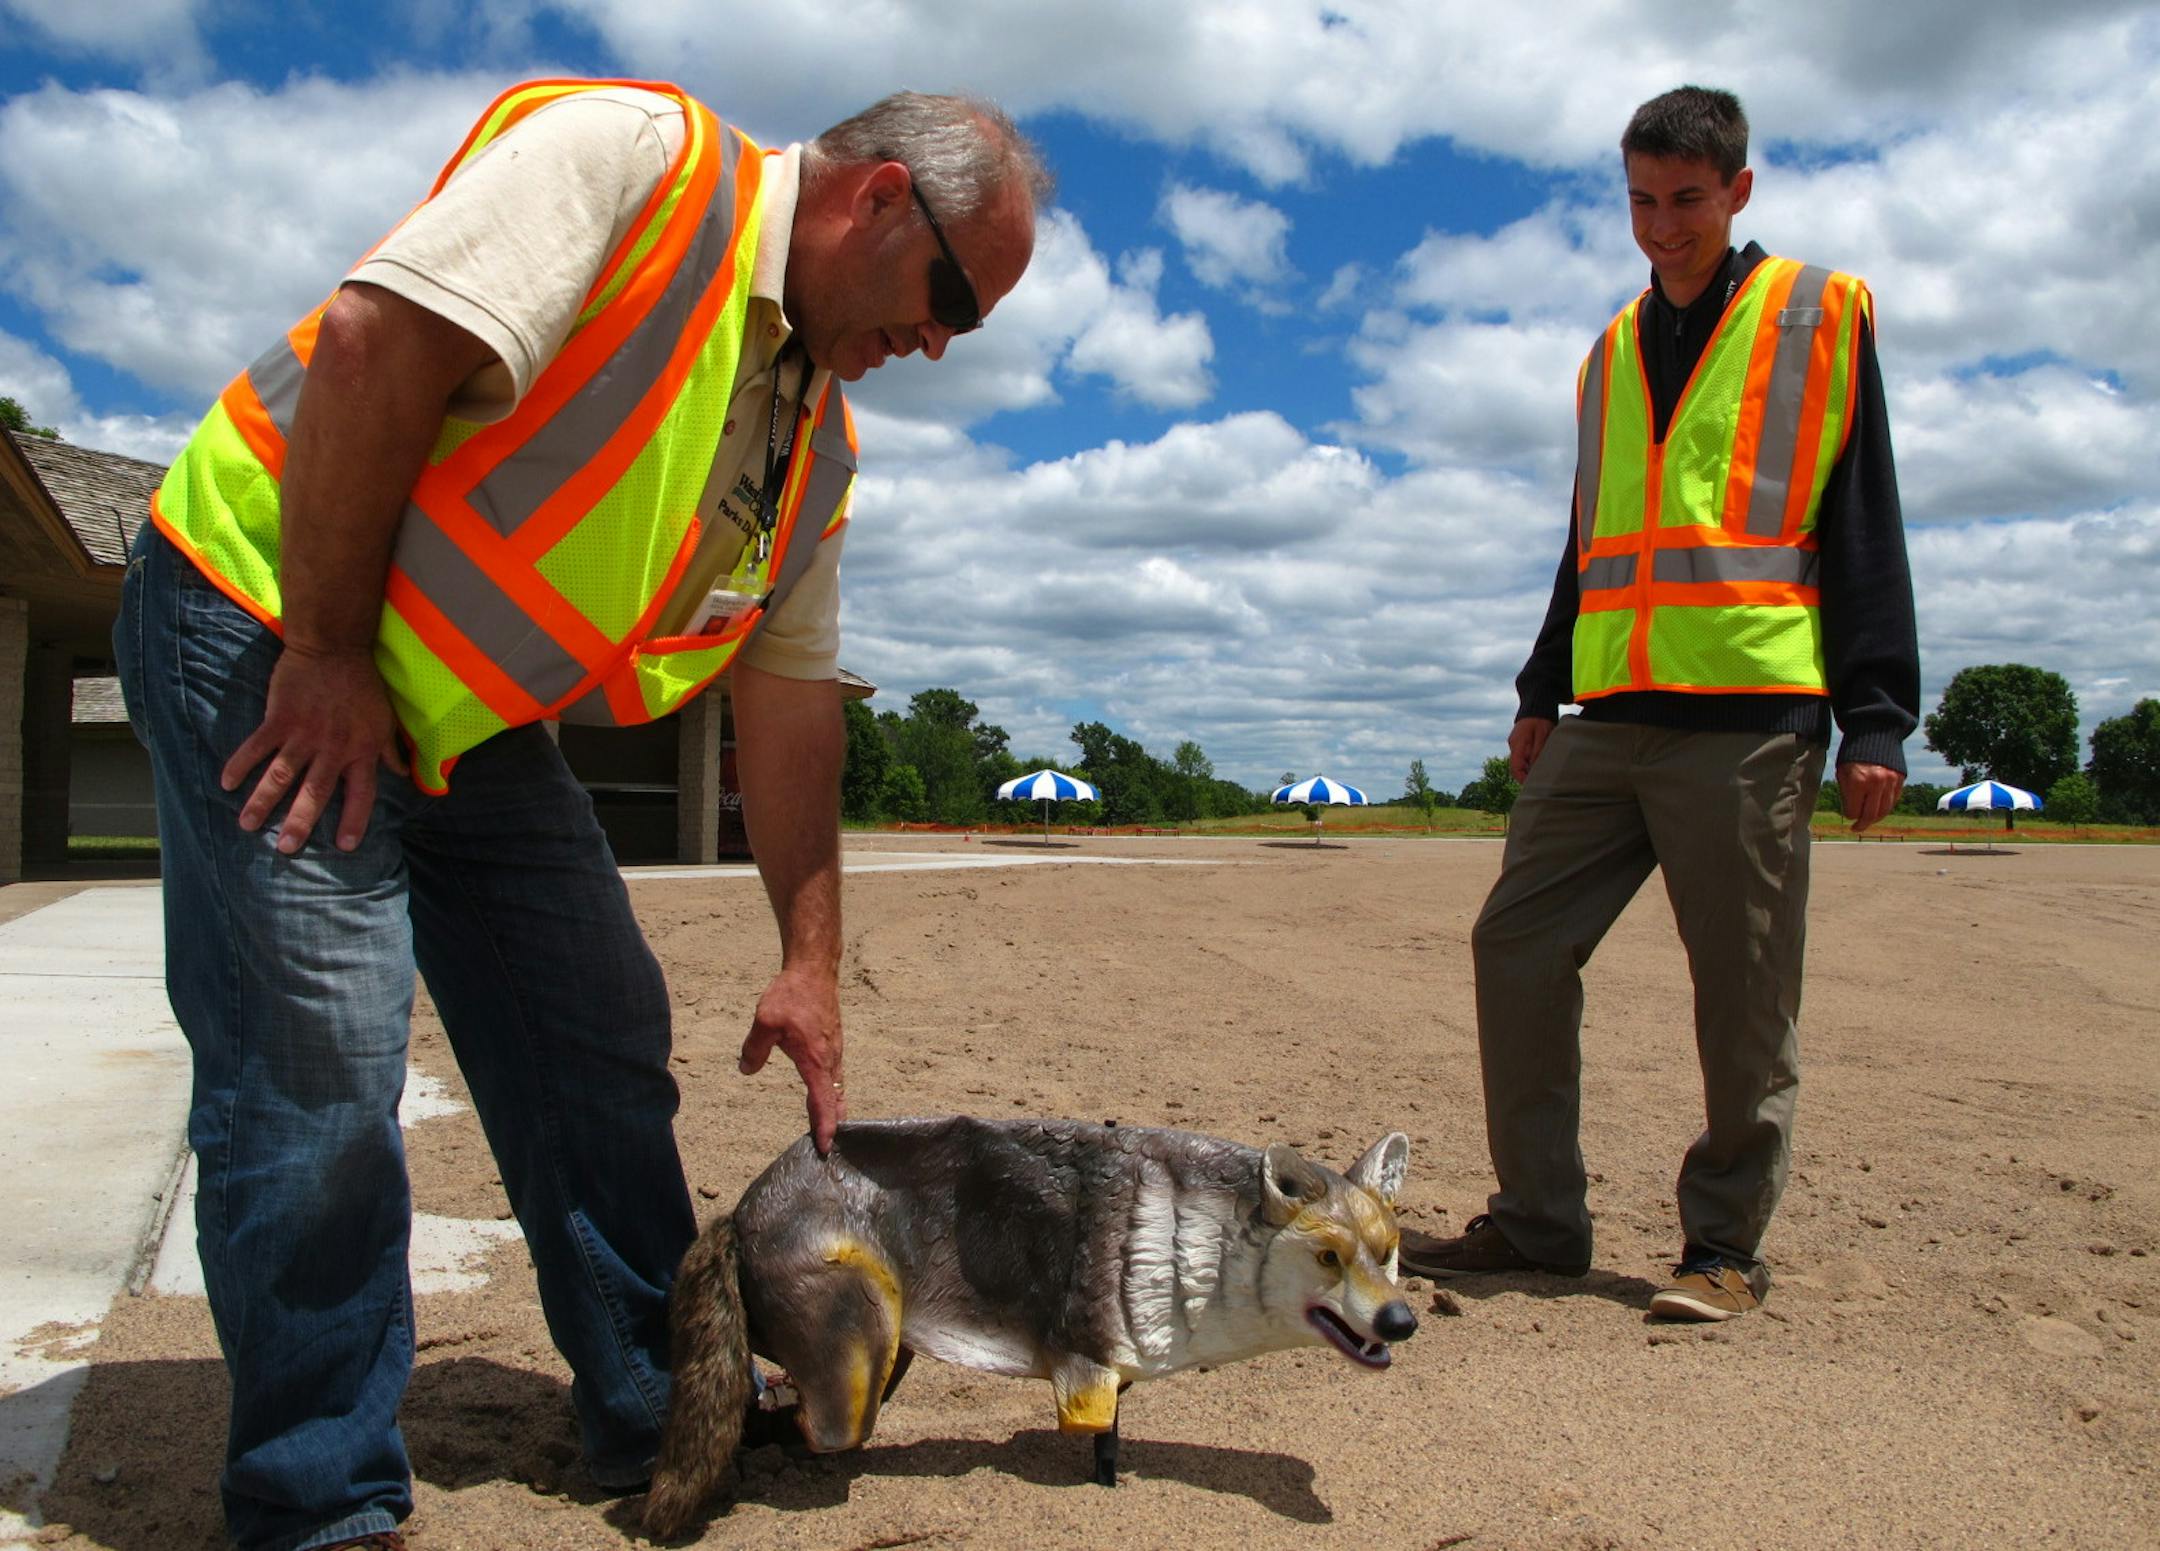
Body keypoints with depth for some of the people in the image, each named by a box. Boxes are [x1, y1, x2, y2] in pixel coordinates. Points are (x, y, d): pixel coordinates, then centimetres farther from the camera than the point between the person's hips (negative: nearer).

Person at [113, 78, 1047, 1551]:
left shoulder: (817, 441, 7)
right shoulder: (635, 157, -18)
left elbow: (791, 701, 7)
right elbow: (374, 342, -27)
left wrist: (811, 959, 4)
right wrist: (325, 653, -22)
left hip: (472, 714, 8)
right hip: (262, 616, -8)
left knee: (603, 1043, 7)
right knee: (318, 1067, -11)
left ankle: (659, 1414, 22)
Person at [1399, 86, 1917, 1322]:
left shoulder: (1822, 317, 6)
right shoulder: (1614, 351, 21)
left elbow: (1866, 531, 1)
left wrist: (1877, 721, -6)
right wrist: (1544, 691, 18)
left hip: (1751, 719, -5)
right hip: (1611, 720, 6)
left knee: (1743, 998, -2)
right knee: (1518, 945, 0)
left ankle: (1727, 1247, 12)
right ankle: (1538, 1220, 11)